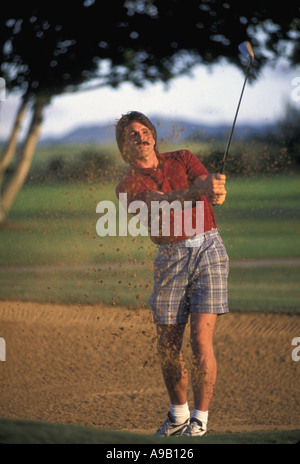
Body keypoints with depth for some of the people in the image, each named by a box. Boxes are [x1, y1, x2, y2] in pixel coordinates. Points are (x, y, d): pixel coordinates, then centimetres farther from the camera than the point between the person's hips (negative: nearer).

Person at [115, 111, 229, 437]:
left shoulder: (182, 159, 7)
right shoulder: (128, 186, 1)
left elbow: (215, 194, -9)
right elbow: (159, 201, -21)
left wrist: (217, 190, -35)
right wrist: (197, 190, -39)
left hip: (208, 249, -1)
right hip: (170, 259, 1)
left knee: (201, 341, -11)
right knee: (167, 346, 5)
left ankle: (199, 421, -1)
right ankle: (178, 414, 28)